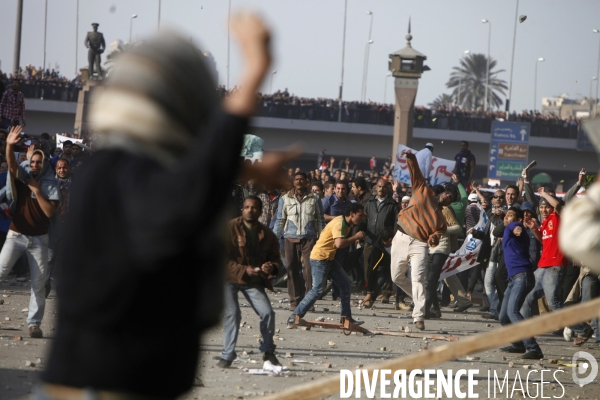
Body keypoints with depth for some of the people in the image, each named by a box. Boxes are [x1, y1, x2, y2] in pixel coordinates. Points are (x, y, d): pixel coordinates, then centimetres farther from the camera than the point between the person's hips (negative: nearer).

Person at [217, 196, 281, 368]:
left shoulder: (267, 234, 3)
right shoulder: (230, 228, -10)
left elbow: (275, 258, 9)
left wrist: (271, 267, -16)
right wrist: (243, 269, -25)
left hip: (254, 281, 3)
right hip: (230, 278, -3)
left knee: (267, 313, -8)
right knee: (232, 313, -14)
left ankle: (268, 352, 11)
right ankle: (227, 355, -3)